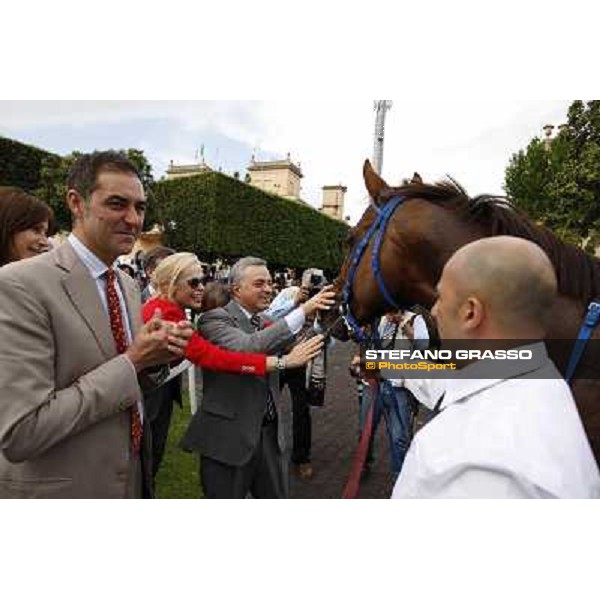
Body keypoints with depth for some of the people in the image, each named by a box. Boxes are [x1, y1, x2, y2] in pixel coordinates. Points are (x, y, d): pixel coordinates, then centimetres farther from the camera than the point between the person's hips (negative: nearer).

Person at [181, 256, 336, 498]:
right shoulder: (215, 319, -13)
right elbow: (248, 348, -31)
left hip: (270, 433, 6)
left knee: (276, 496, 18)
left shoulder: (267, 323, 9)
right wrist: (302, 312, -32)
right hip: (229, 435, -6)